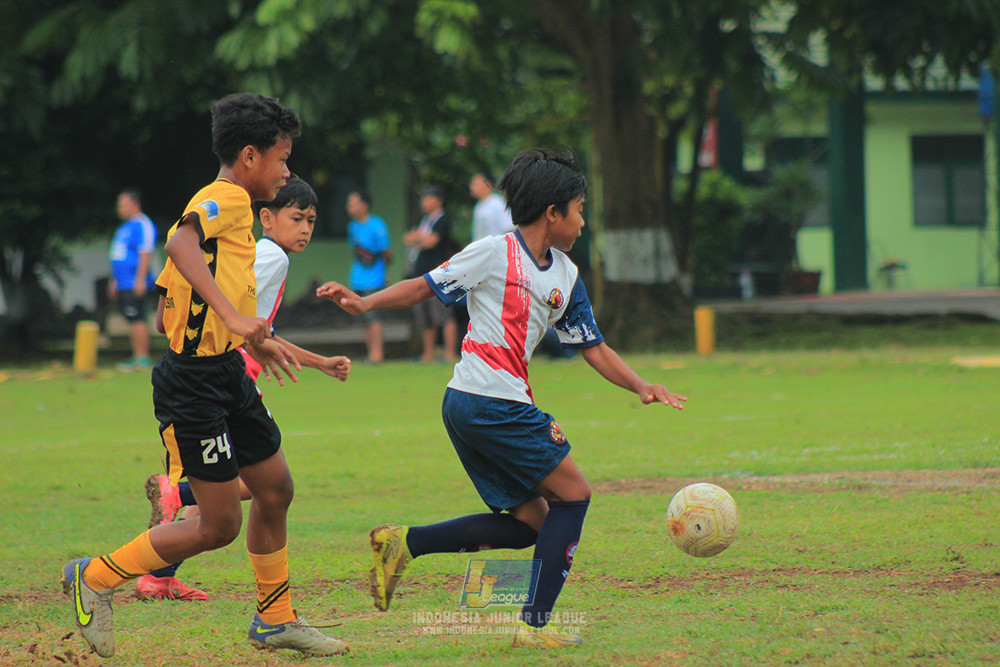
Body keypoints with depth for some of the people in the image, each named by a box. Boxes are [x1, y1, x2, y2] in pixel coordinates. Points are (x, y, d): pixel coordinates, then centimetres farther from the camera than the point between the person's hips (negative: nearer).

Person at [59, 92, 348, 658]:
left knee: (276, 489, 15)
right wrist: (233, 317, -43)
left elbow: (167, 316, 21)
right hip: (196, 383, -10)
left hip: (227, 376, 10)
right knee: (220, 525, -3)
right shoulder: (228, 199, -12)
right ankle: (96, 578, 10)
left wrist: (252, 341, 29)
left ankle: (275, 621, 27)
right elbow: (182, 245, -35)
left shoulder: (221, 206, 17)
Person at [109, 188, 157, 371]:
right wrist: (114, 281, 28)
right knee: (132, 321, 9)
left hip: (135, 285, -10)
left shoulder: (142, 225, -10)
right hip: (123, 285, 10)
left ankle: (142, 358, -12)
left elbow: (145, 254, -18)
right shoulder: (125, 227, 21)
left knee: (137, 320, -11)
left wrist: (140, 280, -23)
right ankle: (137, 357, 12)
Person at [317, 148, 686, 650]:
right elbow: (427, 287, -1)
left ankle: (403, 543, 5)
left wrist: (641, 386, 6)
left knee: (528, 523, 7)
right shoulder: (495, 254, -5)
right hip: (490, 402, -9)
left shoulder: (566, 276, 17)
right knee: (572, 495, -4)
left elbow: (593, 347, 19)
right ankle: (535, 624, -3)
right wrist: (365, 304, -13)